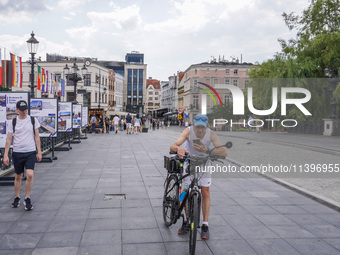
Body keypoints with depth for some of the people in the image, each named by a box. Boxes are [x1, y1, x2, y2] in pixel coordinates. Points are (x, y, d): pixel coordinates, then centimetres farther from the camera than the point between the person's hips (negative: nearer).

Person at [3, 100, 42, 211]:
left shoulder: (33, 120, 2)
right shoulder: (12, 122, 2)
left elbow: (37, 137, 6)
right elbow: (9, 139, 4)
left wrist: (39, 152, 3)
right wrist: (5, 155, -1)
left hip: (31, 152, -1)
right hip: (17, 153, 1)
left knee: (30, 175, -12)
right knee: (18, 177, 10)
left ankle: (27, 199, 3)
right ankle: (17, 198, 28)